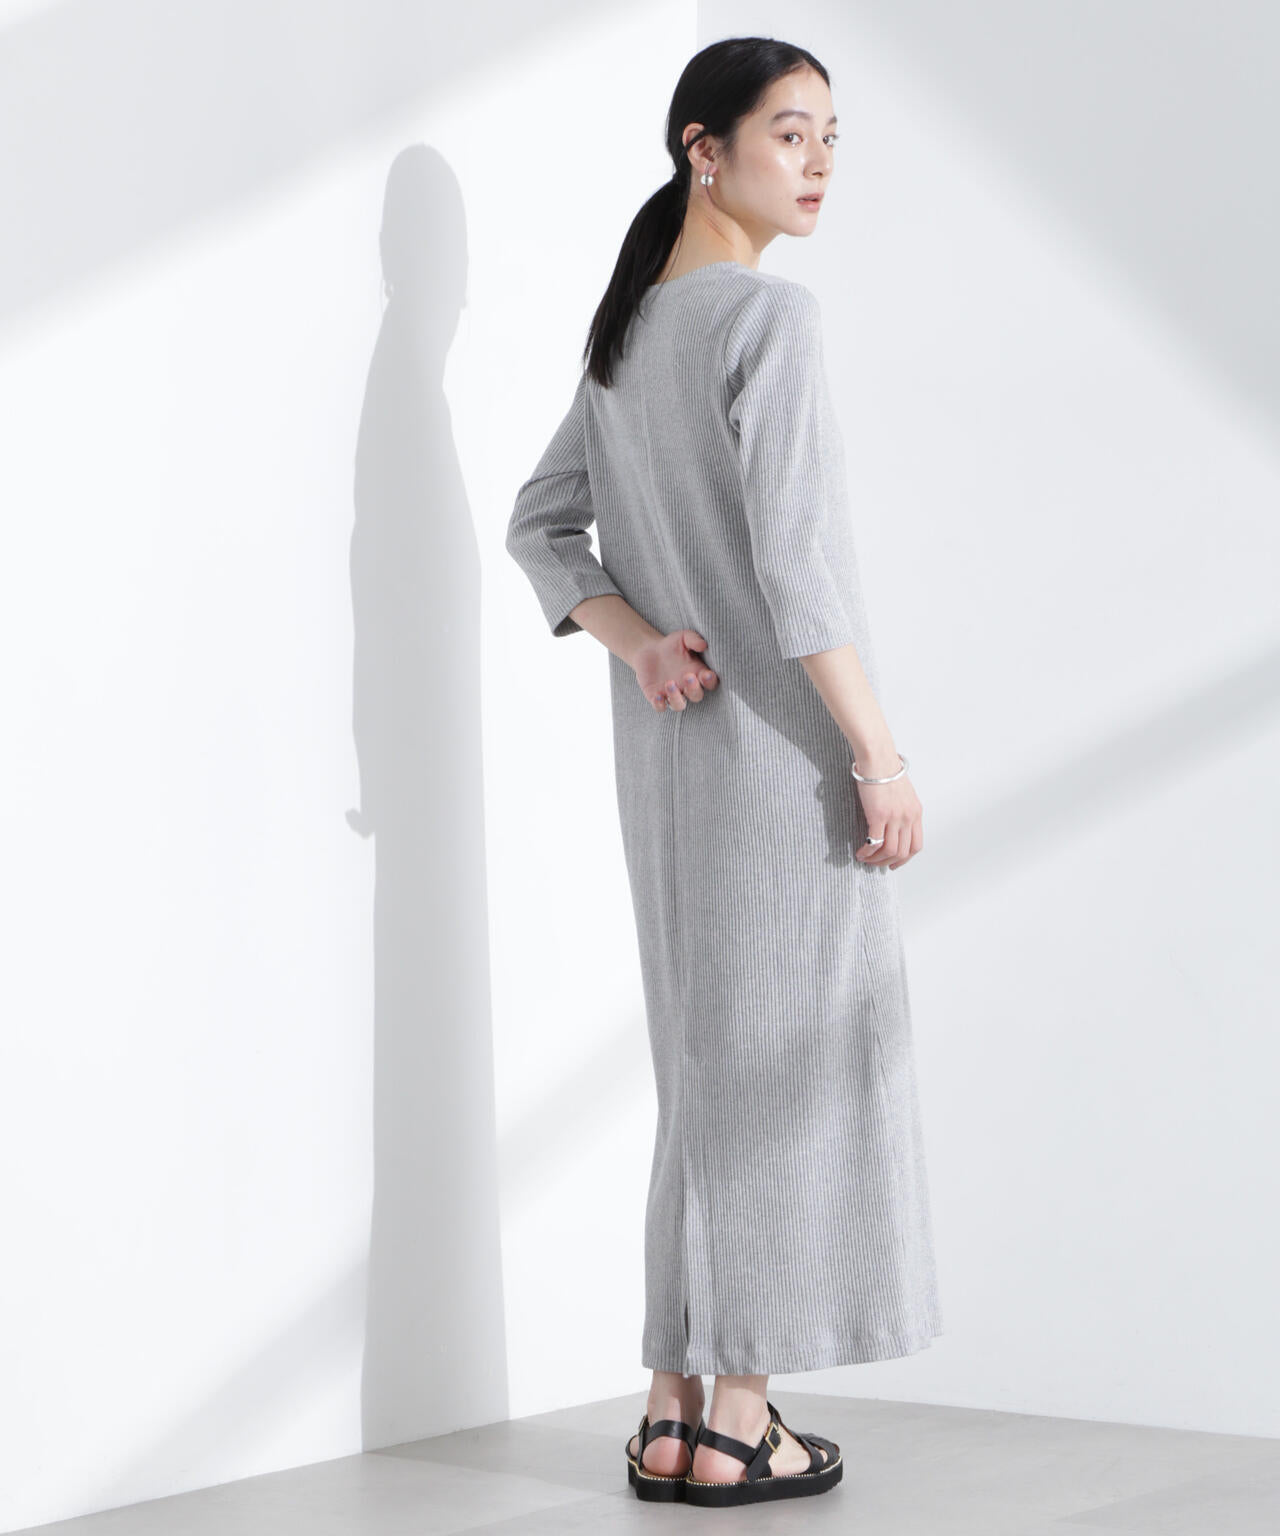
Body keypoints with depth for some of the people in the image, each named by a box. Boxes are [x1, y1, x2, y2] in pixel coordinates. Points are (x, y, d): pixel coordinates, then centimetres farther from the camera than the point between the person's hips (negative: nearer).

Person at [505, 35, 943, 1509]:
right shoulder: (769, 312, -12)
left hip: (669, 746, 8)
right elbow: (794, 554, -20)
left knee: (712, 1067, 13)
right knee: (786, 1059, -1)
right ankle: (739, 1421, 4)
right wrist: (880, 753, -17)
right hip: (783, 736, -8)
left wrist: (636, 643, 0)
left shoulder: (629, 336, 14)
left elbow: (542, 526, 15)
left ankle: (673, 1412, 16)